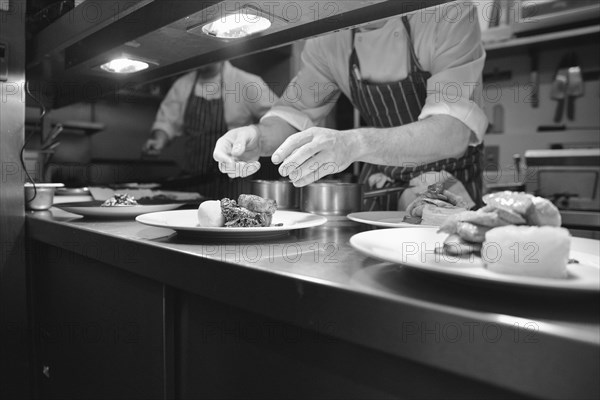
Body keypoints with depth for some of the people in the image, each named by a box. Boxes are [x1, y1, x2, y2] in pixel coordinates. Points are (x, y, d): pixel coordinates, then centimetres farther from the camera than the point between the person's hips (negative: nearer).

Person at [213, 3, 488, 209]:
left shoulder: (449, 14, -19)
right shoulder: (328, 36, -4)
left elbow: (455, 132, -31)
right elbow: (295, 110, 1)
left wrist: (354, 144, -47)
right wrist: (259, 138, -22)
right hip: (378, 179, 3)